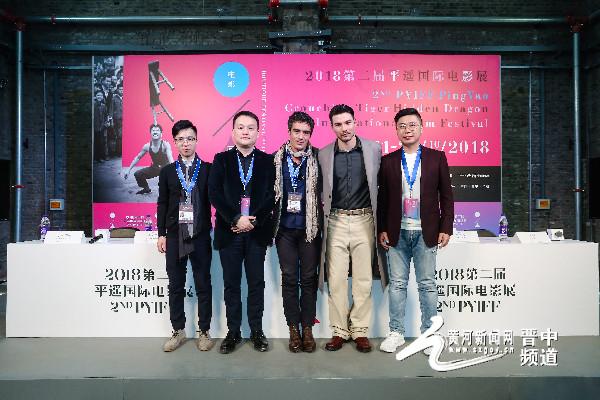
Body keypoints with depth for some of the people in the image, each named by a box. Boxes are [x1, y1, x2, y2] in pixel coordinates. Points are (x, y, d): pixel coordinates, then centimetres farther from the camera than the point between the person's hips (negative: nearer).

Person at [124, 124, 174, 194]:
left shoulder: (165, 144, -24)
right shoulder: (147, 146, -11)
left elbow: (170, 158, -38)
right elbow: (137, 158, 3)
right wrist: (129, 170, 3)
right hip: (154, 167, 5)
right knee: (137, 174, 0)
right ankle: (146, 189, 26)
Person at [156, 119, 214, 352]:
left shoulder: (208, 169, 4)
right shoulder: (167, 172, 10)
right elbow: (162, 204, 9)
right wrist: (161, 234, 4)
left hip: (200, 235, -2)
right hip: (174, 235, 2)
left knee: (203, 285, 4)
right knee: (175, 286, 8)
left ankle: (204, 332, 17)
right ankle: (178, 331, 22)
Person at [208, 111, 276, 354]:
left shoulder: (267, 161, 5)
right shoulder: (221, 160, 6)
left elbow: (271, 195, -2)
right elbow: (214, 194, -4)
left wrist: (254, 221, -12)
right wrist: (236, 219, -13)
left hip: (257, 231, 0)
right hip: (229, 231, 0)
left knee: (256, 283, 7)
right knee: (231, 284, 7)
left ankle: (256, 331, 20)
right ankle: (233, 332, 19)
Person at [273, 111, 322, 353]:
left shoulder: (317, 158, -2)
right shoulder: (276, 159, 2)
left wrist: (322, 223, -5)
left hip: (310, 227, -1)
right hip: (285, 227, 1)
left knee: (308, 278, 7)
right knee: (289, 278, 7)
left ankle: (307, 328, 20)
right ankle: (294, 329, 19)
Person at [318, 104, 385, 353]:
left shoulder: (373, 149, 2)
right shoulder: (324, 155, 2)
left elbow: (380, 184, 8)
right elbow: (320, 191, 9)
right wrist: (324, 214, 2)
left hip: (364, 220, 0)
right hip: (336, 221, 0)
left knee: (363, 280, 5)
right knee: (336, 280, 3)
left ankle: (360, 331, 17)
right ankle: (339, 331, 16)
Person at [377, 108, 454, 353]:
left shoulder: (437, 158, 3)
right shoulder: (388, 161, 6)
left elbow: (446, 195, 3)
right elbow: (382, 199, 7)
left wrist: (445, 228, -3)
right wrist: (382, 229, 3)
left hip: (426, 232, -1)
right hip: (397, 232, 1)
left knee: (427, 285, 7)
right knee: (397, 284, 8)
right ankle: (396, 333, 20)